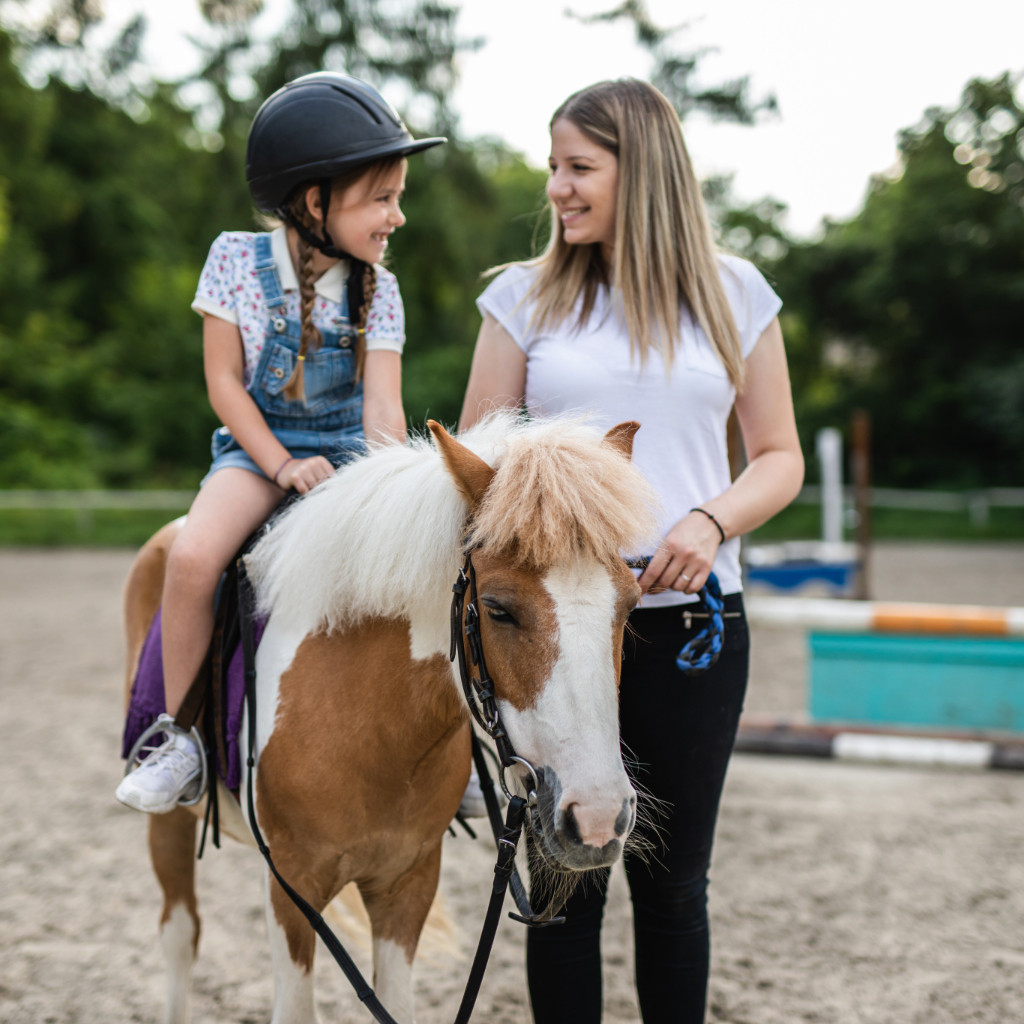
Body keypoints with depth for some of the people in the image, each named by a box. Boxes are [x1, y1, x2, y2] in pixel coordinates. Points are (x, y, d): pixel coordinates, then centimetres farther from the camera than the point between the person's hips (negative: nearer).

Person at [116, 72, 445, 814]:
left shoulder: (378, 288, -4)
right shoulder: (239, 259, -8)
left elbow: (382, 407, -12)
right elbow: (224, 381, -7)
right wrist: (281, 465, -18)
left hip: (345, 451, 2)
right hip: (256, 446, -2)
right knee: (193, 555, -30)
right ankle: (177, 734, -12)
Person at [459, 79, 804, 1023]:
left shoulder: (735, 294, 5)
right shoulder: (526, 296, 4)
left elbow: (780, 458, 7)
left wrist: (712, 521, -13)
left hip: (693, 619, 1)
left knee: (674, 879, 12)